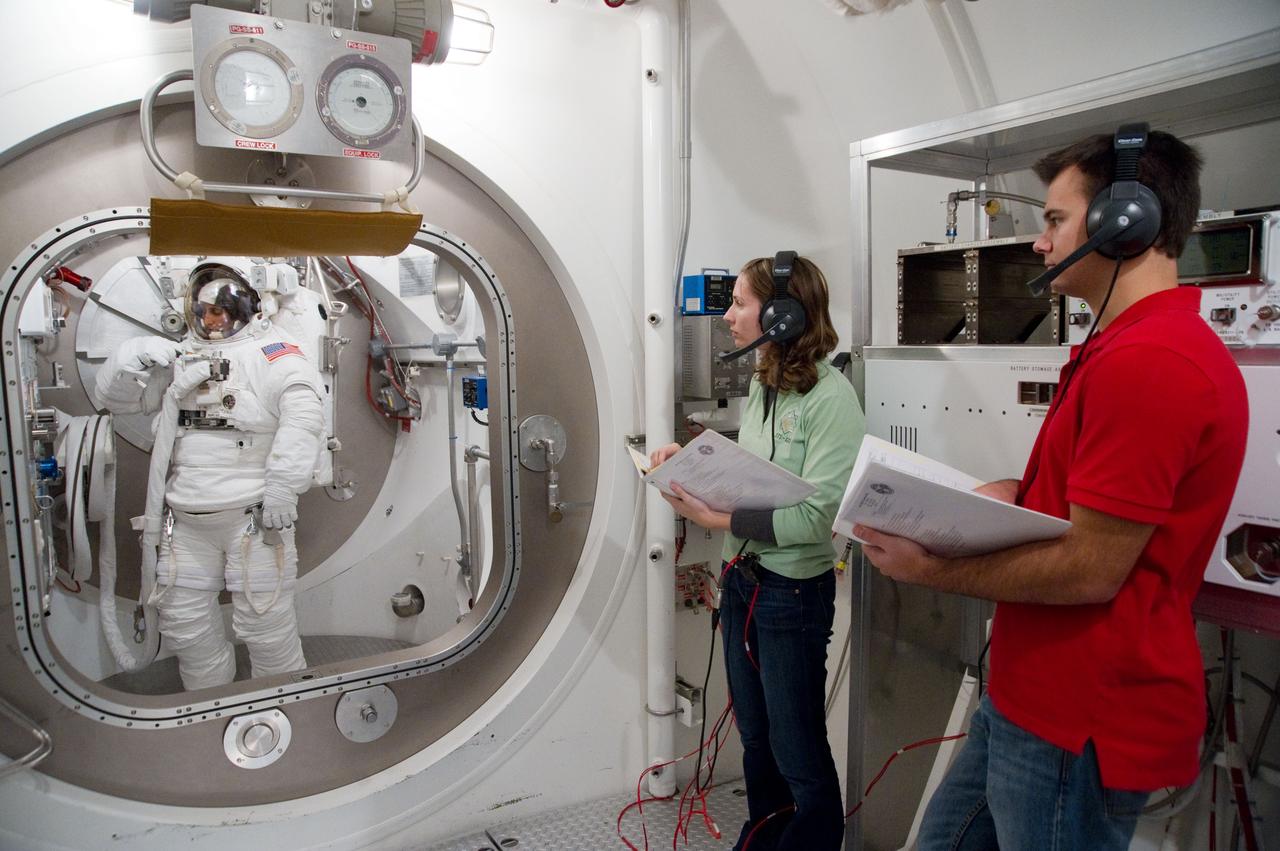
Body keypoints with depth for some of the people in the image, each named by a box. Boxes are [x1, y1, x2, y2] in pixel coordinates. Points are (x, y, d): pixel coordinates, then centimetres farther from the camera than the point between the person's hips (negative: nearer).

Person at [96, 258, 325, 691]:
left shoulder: (273, 351, -5)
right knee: (184, 622, 15)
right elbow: (116, 397, 17)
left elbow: (303, 417, -19)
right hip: (186, 518, 7)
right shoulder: (181, 358, 16)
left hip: (252, 513, -7)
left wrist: (283, 486, -26)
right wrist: (131, 359, -5)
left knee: (265, 623, -1)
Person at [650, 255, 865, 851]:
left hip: (793, 591, -7)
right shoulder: (760, 385, 5)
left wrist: (714, 518, -26)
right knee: (755, 738, 22)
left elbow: (812, 517, -23)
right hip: (741, 579, 8)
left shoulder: (830, 397, -18)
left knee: (797, 751, 10)